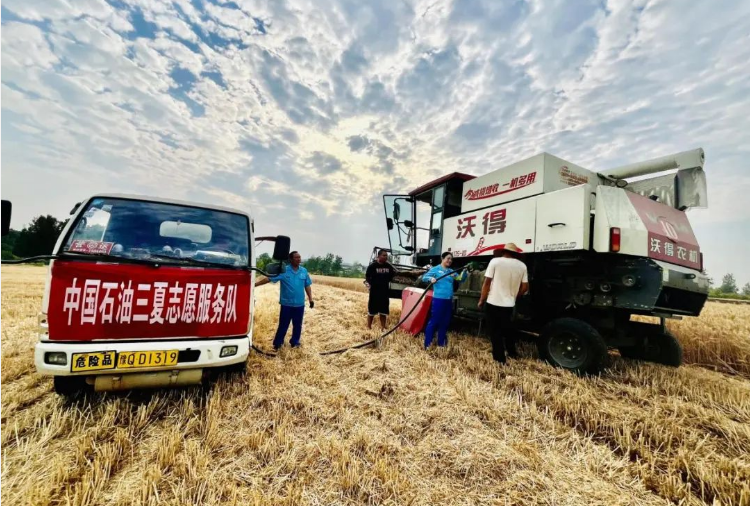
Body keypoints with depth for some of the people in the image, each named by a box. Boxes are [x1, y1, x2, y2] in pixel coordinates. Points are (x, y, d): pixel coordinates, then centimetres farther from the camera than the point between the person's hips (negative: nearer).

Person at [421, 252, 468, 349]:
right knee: (434, 321, -4)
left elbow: (460, 279, 10)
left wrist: (465, 271, -5)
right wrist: (431, 278, -29)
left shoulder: (452, 271, 15)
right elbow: (424, 277, -8)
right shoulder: (436, 269, -2)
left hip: (449, 300, 6)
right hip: (438, 299, -6)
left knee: (445, 323, 13)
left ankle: (441, 343, 26)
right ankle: (427, 344, 3)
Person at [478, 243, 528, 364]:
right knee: (506, 329, 25)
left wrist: (481, 300, 0)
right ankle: (512, 352, 36)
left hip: (494, 303, -4)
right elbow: (525, 287, 5)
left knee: (495, 332, 7)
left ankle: (500, 358, 12)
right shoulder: (522, 266, 3)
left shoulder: (495, 261, -8)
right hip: (509, 304, 4)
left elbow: (487, 283, -10)